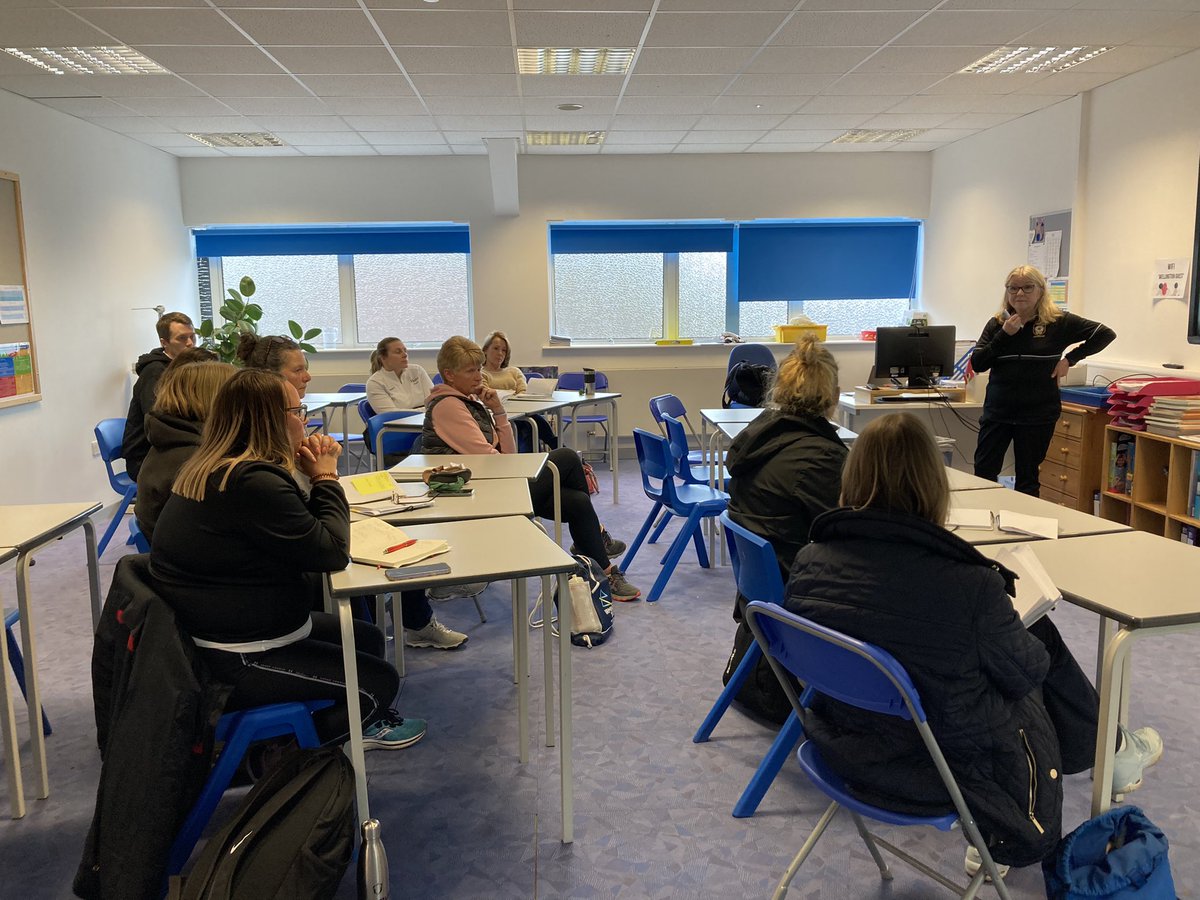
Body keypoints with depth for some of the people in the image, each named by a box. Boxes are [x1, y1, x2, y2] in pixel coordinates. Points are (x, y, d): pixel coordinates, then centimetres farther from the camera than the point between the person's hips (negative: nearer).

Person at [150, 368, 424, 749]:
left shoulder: (214, 469, 5)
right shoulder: (253, 483, -29)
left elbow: (303, 530, 11)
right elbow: (333, 552, -23)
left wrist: (318, 479, -3)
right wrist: (325, 477, -11)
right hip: (236, 661, -10)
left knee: (369, 639, 17)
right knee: (380, 681, -2)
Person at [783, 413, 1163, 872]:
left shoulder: (809, 562, -15)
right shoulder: (970, 584, -30)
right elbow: (1025, 672, -10)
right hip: (951, 768, -4)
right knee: (1041, 639, 20)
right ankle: (1111, 754, 47)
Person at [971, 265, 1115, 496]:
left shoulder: (1058, 322, -2)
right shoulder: (997, 324, 5)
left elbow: (1106, 334, -1)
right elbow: (977, 364, -3)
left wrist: (1070, 359, -5)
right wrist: (1004, 335, -11)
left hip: (1038, 414, -2)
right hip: (997, 411, 2)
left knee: (1027, 479, 8)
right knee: (983, 473, 3)